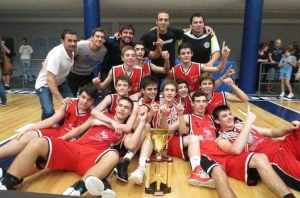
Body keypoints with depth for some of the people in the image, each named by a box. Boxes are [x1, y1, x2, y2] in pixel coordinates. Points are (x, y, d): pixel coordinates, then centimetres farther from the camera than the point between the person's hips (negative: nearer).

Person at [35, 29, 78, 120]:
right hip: (44, 84, -7)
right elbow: (50, 80, -37)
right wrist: (61, 100, -41)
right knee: (49, 111, -23)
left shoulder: (72, 51, -11)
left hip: (60, 83, 7)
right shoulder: (56, 54, -32)